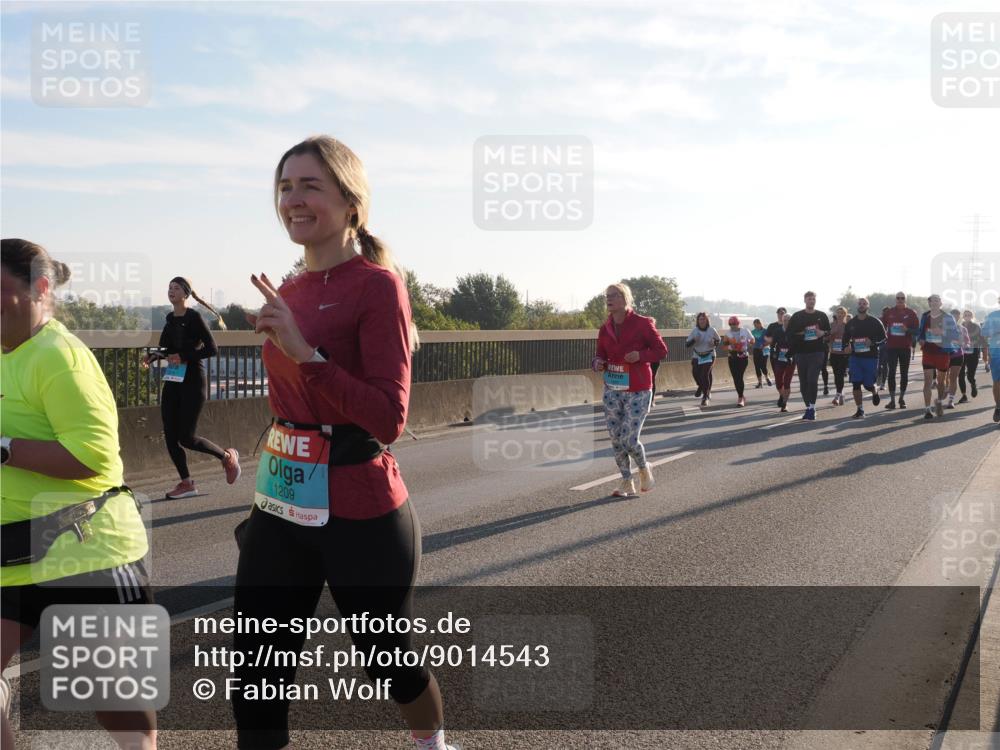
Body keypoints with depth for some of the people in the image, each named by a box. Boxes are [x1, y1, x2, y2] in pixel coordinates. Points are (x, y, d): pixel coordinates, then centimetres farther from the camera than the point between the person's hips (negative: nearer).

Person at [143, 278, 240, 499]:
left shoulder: (194, 318, -10)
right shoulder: (170, 319, 11)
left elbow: (212, 349, -16)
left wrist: (184, 357, -21)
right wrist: (154, 356, 4)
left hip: (193, 381, -7)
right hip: (173, 381, 7)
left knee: (186, 437, -7)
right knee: (170, 435, 2)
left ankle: (228, 456, 15)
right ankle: (186, 483, 13)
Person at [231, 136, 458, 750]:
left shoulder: (378, 284, -13)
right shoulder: (288, 292, 8)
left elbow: (389, 420, -20)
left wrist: (305, 352, -27)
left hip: (360, 513, -6)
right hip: (279, 507, 6)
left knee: (387, 660, 16)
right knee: (255, 678, 7)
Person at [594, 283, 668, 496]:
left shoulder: (642, 323, -8)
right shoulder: (605, 329, 5)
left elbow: (661, 350, -5)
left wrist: (640, 355, -22)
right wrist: (598, 363, -10)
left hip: (637, 391, -5)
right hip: (612, 390, 5)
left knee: (629, 440, -8)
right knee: (616, 439, 4)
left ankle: (644, 469, 22)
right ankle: (627, 483, 19)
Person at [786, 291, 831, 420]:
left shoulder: (822, 316, 9)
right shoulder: (797, 316, 7)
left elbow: (828, 332, 13)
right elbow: (790, 332, 4)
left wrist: (822, 333, -8)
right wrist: (801, 333, -12)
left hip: (817, 352, -2)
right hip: (801, 352, 2)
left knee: (812, 380, -16)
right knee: (803, 382, 5)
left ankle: (812, 406, -8)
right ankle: (808, 407, 16)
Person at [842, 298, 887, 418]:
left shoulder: (875, 322, -1)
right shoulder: (850, 323, 9)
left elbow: (883, 338, 0)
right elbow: (845, 338, 18)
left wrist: (872, 343, -17)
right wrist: (846, 347, -3)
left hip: (871, 357, -3)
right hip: (855, 357, 3)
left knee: (869, 385, 0)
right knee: (856, 384, -5)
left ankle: (875, 392, 38)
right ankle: (860, 409, 4)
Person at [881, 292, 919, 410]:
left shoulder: (911, 313, 2)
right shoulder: (889, 312, 6)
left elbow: (917, 330, 1)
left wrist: (907, 329, -17)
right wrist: (884, 336, 1)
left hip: (905, 347, 0)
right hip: (891, 346, 0)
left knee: (904, 373, 7)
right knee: (891, 372, -4)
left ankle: (902, 398, 17)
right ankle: (892, 399, -3)